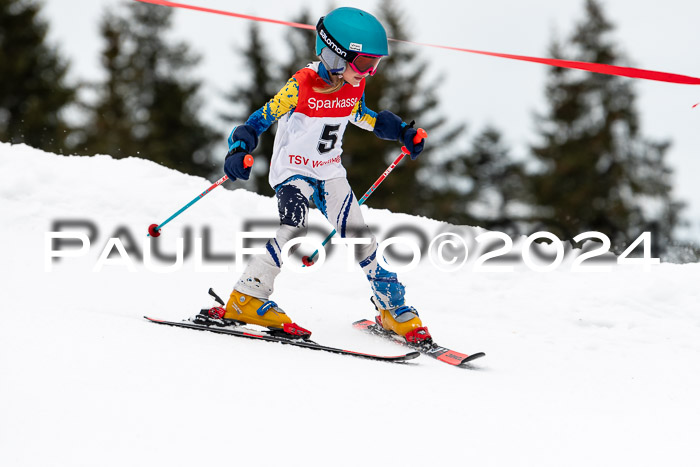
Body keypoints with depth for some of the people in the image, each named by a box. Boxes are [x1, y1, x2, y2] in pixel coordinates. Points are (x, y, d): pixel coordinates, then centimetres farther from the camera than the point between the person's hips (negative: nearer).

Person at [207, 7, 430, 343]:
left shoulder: (354, 86, -4)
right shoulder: (301, 86, -23)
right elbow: (261, 119, -22)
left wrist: (402, 133, 9)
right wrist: (239, 151, -39)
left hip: (329, 172, 6)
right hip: (293, 170, -6)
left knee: (359, 236, 4)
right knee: (295, 227, -29)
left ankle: (393, 308, 17)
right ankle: (247, 299, -24)